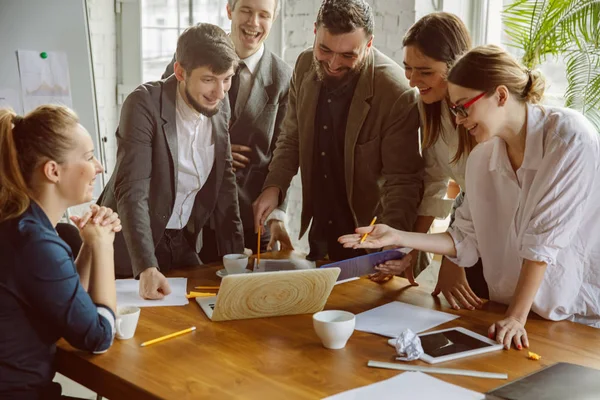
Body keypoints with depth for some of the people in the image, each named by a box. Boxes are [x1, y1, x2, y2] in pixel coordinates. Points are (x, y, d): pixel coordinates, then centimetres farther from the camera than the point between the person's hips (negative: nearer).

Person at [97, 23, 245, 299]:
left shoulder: (220, 107, -2)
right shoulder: (144, 104, -21)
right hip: (132, 249, -5)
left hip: (185, 243, 5)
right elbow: (132, 192, -27)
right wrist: (147, 267, -37)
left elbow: (224, 183, 5)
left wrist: (235, 256, -2)